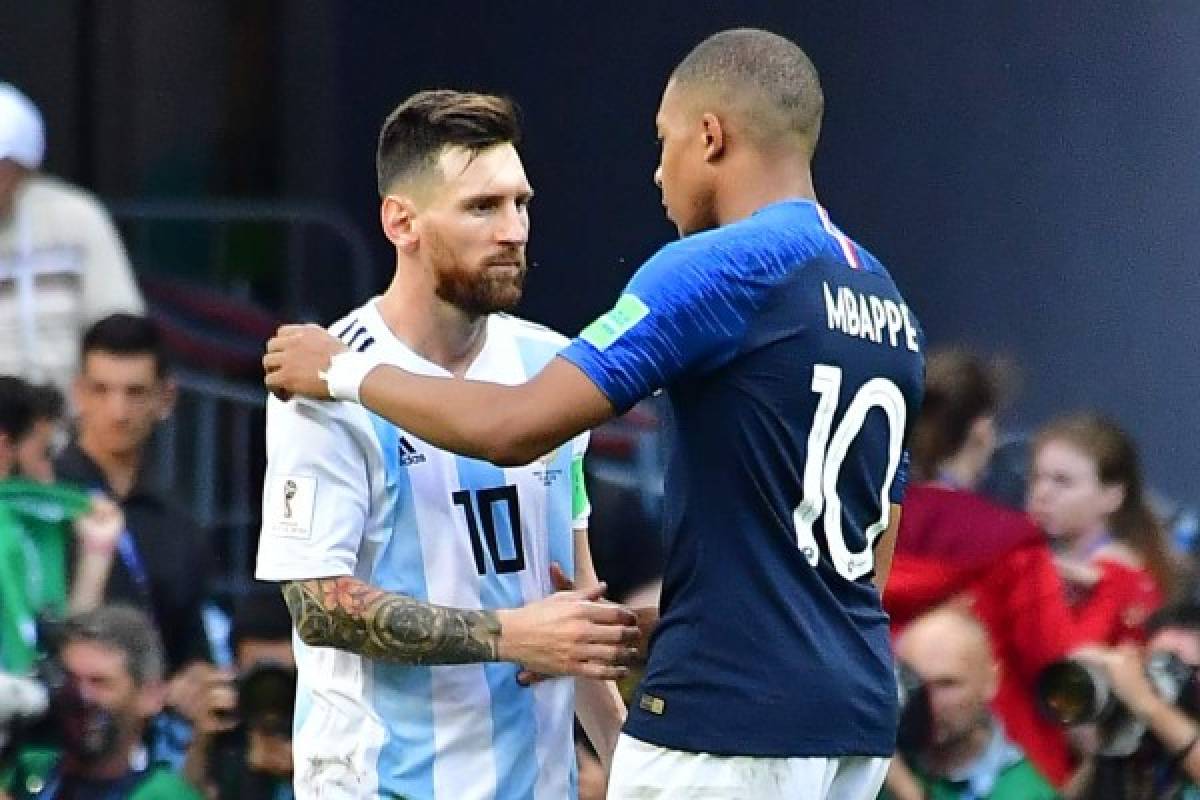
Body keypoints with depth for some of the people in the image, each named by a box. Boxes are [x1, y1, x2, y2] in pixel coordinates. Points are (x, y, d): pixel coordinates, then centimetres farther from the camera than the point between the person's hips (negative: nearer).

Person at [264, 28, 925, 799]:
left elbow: (513, 428, -16)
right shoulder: (886, 302, 15)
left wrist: (347, 372, 0)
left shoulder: (721, 269, -12)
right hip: (853, 720, 9)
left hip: (726, 721, -9)